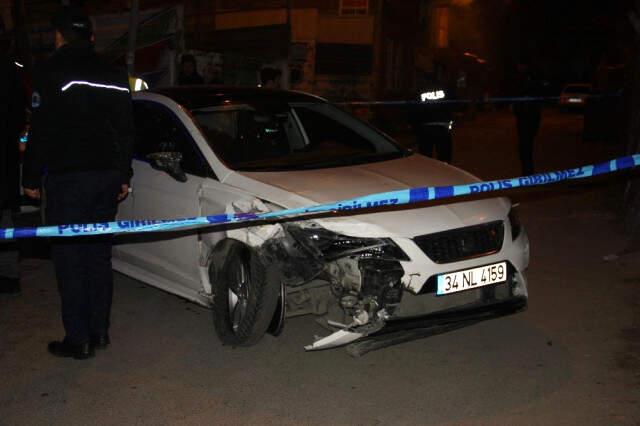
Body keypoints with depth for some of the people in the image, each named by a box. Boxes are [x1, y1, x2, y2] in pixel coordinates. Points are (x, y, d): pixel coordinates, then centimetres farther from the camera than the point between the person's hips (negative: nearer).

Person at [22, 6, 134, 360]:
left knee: (69, 258, 0)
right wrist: (124, 176, 21)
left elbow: (41, 131, -9)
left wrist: (31, 178, -1)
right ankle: (99, 331, 19)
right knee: (99, 254, 13)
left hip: (67, 177, -6)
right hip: (108, 177, 6)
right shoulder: (115, 75, 12)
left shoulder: (52, 70, -7)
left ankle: (78, 340, 3)